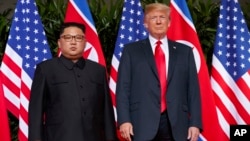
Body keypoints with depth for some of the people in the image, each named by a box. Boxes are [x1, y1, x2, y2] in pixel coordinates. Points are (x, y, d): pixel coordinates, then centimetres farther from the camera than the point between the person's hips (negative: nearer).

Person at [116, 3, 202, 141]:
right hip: (142, 125, -1)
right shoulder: (131, 50, 10)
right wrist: (124, 120, -8)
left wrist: (195, 123, 1)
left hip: (176, 125, 2)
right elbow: (123, 88, 4)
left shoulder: (184, 51, 15)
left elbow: (193, 90, 10)